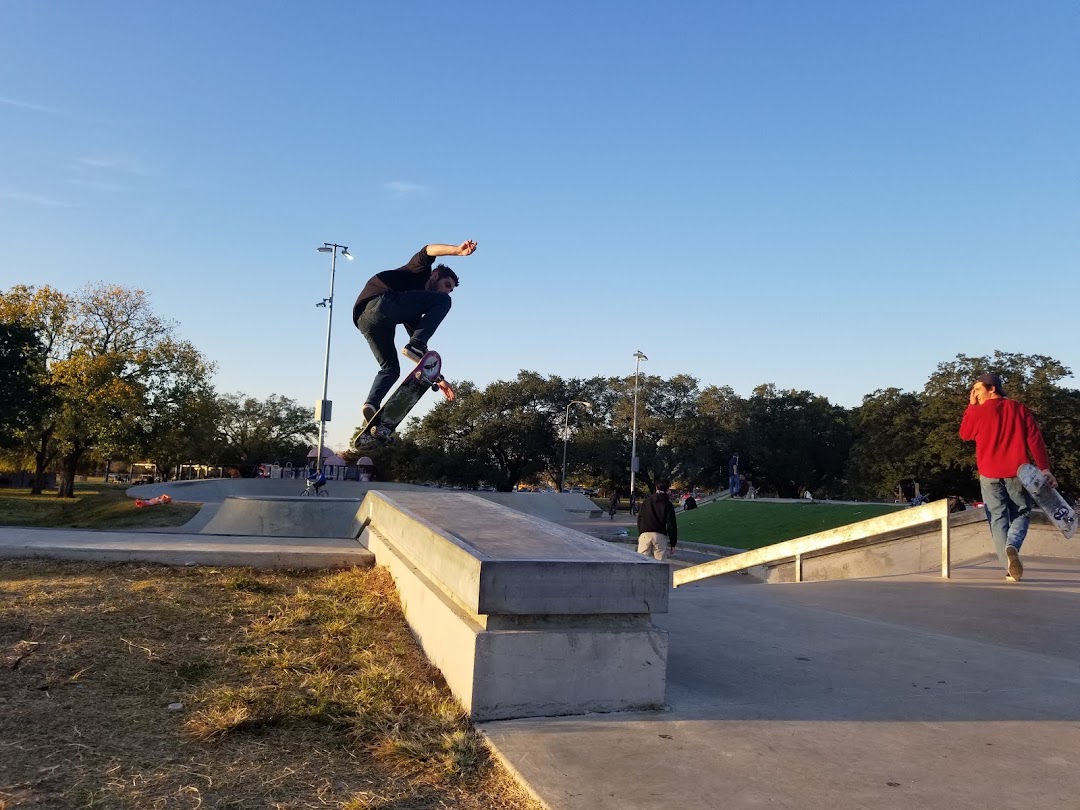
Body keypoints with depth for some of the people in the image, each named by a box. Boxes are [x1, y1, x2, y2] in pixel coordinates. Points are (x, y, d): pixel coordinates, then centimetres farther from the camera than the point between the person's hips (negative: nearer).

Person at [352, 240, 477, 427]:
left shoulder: (414, 310, 36)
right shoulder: (419, 270, 21)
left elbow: (420, 343, 35)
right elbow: (428, 251, -1)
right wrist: (457, 250, -19)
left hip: (362, 319, 9)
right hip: (379, 301, -9)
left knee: (390, 369, 22)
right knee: (443, 302, -5)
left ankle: (371, 405, -1)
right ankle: (414, 346, -15)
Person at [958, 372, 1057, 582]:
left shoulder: (978, 411, -6)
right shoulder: (1019, 409, 3)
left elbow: (965, 434, 12)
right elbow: (1035, 440, -2)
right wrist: (1044, 468, -2)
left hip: (989, 475, -1)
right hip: (1017, 472, 1)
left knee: (998, 519, 5)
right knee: (1021, 513, 14)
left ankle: (1011, 568, -2)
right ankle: (1012, 546, -16)